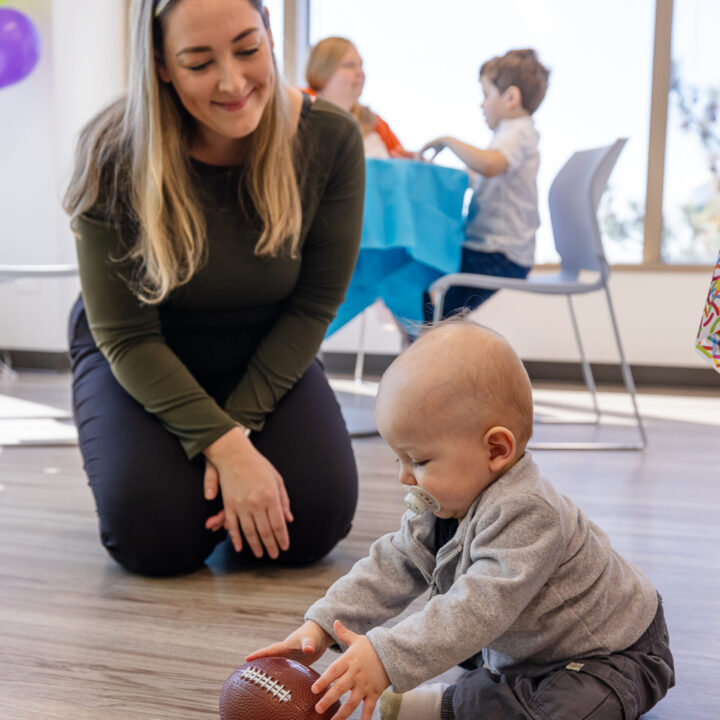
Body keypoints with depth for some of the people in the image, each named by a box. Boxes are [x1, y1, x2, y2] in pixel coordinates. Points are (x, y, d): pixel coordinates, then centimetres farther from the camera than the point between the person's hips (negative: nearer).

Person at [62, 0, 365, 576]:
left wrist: (239, 424, -17)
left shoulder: (330, 139, -18)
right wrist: (225, 446, -26)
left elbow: (314, 305, -10)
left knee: (315, 521, -15)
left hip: (268, 358, 2)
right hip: (135, 363, -1)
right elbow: (126, 337, -18)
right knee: (157, 538, -20)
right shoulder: (113, 155, -23)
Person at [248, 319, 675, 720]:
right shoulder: (446, 502, -7)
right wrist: (323, 625, -15)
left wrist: (388, 658, -50)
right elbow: (394, 564, -4)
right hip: (523, 645, 9)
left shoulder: (525, 513, -37)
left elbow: (481, 606, -44)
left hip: (613, 653, -8)